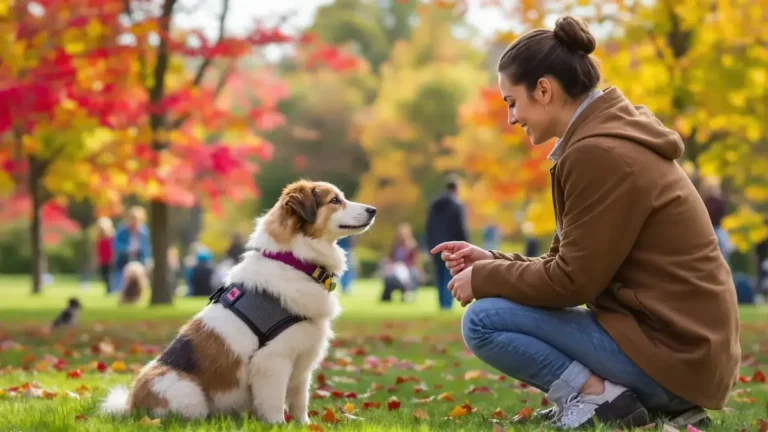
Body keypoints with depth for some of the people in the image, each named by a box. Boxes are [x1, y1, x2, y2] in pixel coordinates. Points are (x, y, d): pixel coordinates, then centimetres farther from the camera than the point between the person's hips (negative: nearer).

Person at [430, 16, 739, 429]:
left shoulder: (599, 152, -17)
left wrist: (484, 279, -2)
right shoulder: (615, 138, 14)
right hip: (683, 342, 10)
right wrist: (493, 263, 11)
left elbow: (574, 280, -15)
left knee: (483, 322, -9)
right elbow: (578, 265, 18)